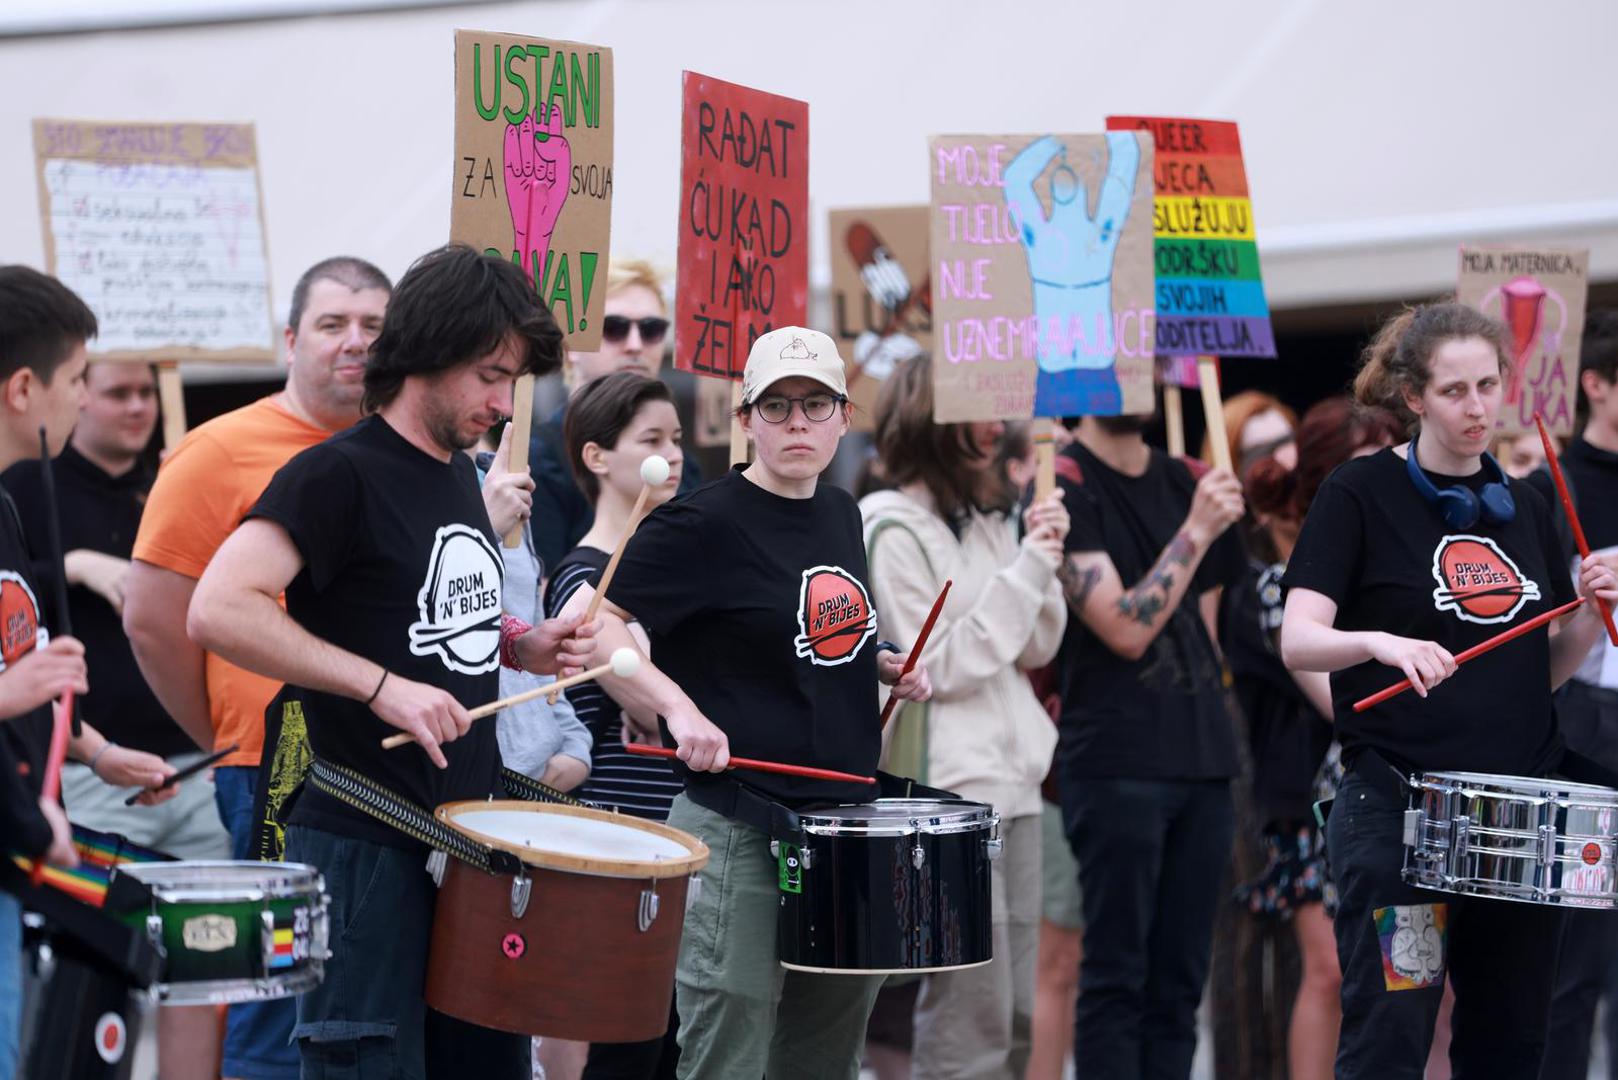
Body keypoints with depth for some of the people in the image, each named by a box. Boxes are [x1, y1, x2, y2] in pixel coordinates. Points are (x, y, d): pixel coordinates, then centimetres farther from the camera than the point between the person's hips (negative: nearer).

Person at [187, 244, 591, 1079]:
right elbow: (218, 610, -24)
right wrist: (381, 686, -26)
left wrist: (525, 644, 8)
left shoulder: (460, 474, 13)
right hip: (368, 846, -8)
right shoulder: (338, 473, -12)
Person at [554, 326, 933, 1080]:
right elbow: (586, 623, -17)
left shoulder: (840, 514, 11)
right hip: (740, 833, -8)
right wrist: (679, 708, -27)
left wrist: (883, 666, 8)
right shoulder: (704, 525, -12)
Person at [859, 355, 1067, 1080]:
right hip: (949, 791, -8)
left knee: (1016, 1019, 11)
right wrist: (1025, 571, -15)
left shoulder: (988, 522, 13)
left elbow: (1036, 649, 15)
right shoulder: (893, 532, -10)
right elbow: (941, 668, -15)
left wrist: (1044, 560, -1)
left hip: (1012, 780, 8)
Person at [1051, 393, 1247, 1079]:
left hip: (1202, 760, 6)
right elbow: (1127, 630, -14)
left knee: (1179, 983, 6)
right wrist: (1195, 531, -17)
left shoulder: (1185, 482, 14)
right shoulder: (1064, 489, -7)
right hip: (1116, 762, -6)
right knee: (1116, 979, -5)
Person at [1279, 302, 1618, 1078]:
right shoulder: (1360, 495, -3)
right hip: (1396, 805, -5)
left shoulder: (1524, 507, 14)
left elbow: (1546, 669, 17)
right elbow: (1298, 642, -12)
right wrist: (1381, 642, -31)